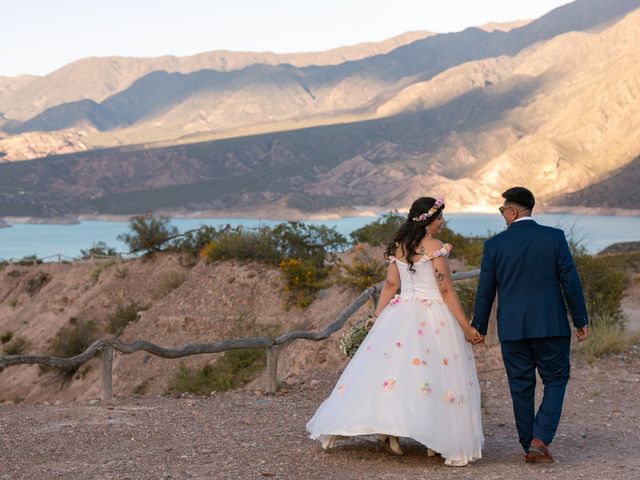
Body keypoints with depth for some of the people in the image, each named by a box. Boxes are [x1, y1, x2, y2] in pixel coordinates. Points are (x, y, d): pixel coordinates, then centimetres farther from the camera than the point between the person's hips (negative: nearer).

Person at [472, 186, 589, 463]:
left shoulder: (495, 244, -2)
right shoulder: (554, 237, -4)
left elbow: (485, 292, 2)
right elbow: (570, 282, -4)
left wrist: (478, 328, 13)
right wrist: (581, 321, 4)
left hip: (512, 327, 1)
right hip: (551, 326, -1)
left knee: (521, 387, 11)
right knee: (556, 381, 10)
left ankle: (529, 447, 15)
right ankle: (540, 439, -6)